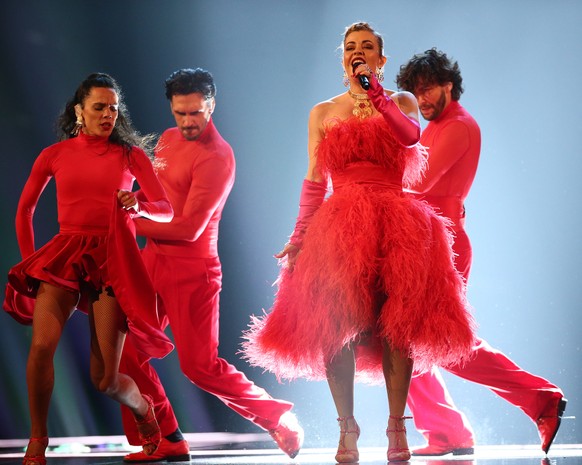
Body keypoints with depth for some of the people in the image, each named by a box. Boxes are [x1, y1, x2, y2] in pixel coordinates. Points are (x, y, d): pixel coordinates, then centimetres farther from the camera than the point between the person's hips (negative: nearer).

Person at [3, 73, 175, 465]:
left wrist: (138, 206, -18)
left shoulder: (130, 155, 6)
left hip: (113, 259, -1)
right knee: (42, 345, -25)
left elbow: (166, 210, 3)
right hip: (65, 255, 1)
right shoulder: (55, 155, 7)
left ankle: (142, 408, 32)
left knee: (105, 380, -4)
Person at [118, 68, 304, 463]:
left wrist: (132, 223, -7)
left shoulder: (217, 157, -16)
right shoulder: (169, 139, 11)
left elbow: (189, 228, -19)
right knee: (125, 351, 4)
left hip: (191, 270, -8)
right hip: (153, 261, 8)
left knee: (200, 364, -7)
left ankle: (279, 418, 10)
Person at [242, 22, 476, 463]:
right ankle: (347, 428, -1)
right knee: (335, 326, -8)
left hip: (394, 226, -1)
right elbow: (314, 183, 10)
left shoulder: (402, 102, 11)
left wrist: (372, 92, -15)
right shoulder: (324, 113, 14)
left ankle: (397, 427, -3)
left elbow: (411, 134, -14)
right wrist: (297, 241, 3)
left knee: (395, 325, -8)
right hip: (337, 227, 1)